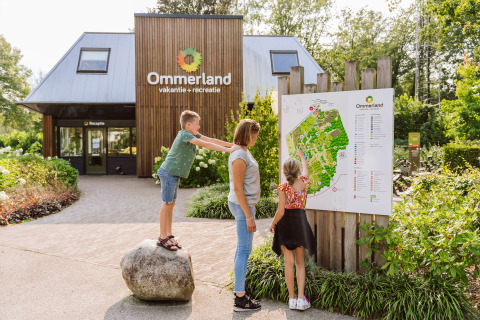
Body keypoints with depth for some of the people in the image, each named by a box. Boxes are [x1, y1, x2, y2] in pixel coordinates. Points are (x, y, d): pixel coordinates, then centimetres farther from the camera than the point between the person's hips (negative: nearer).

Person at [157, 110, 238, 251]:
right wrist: (228, 150, -27)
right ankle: (162, 238, 5)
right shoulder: (184, 135, -18)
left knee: (171, 204, 14)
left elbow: (211, 140, 8)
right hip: (169, 173, -9)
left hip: (174, 174, 9)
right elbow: (205, 144, -26)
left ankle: (169, 235, 23)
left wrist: (232, 144, 4)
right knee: (166, 204, -3)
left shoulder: (193, 135, 9)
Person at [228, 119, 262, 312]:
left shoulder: (244, 153, 13)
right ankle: (240, 299, 3)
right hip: (242, 206, -11)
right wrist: (249, 216, -19)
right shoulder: (239, 156, -18)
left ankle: (239, 293, 25)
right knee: (244, 250, -5)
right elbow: (238, 188, -21)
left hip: (245, 204, 11)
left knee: (242, 249, 15)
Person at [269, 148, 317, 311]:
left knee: (289, 262, 4)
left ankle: (292, 298, 11)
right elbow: (305, 167, 22)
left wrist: (272, 224, 2)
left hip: (286, 223, -3)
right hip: (301, 222, 3)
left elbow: (280, 211, -14)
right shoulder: (304, 182, -2)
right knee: (300, 262, 12)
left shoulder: (283, 187, -12)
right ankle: (301, 298, 6)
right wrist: (301, 156, 40)